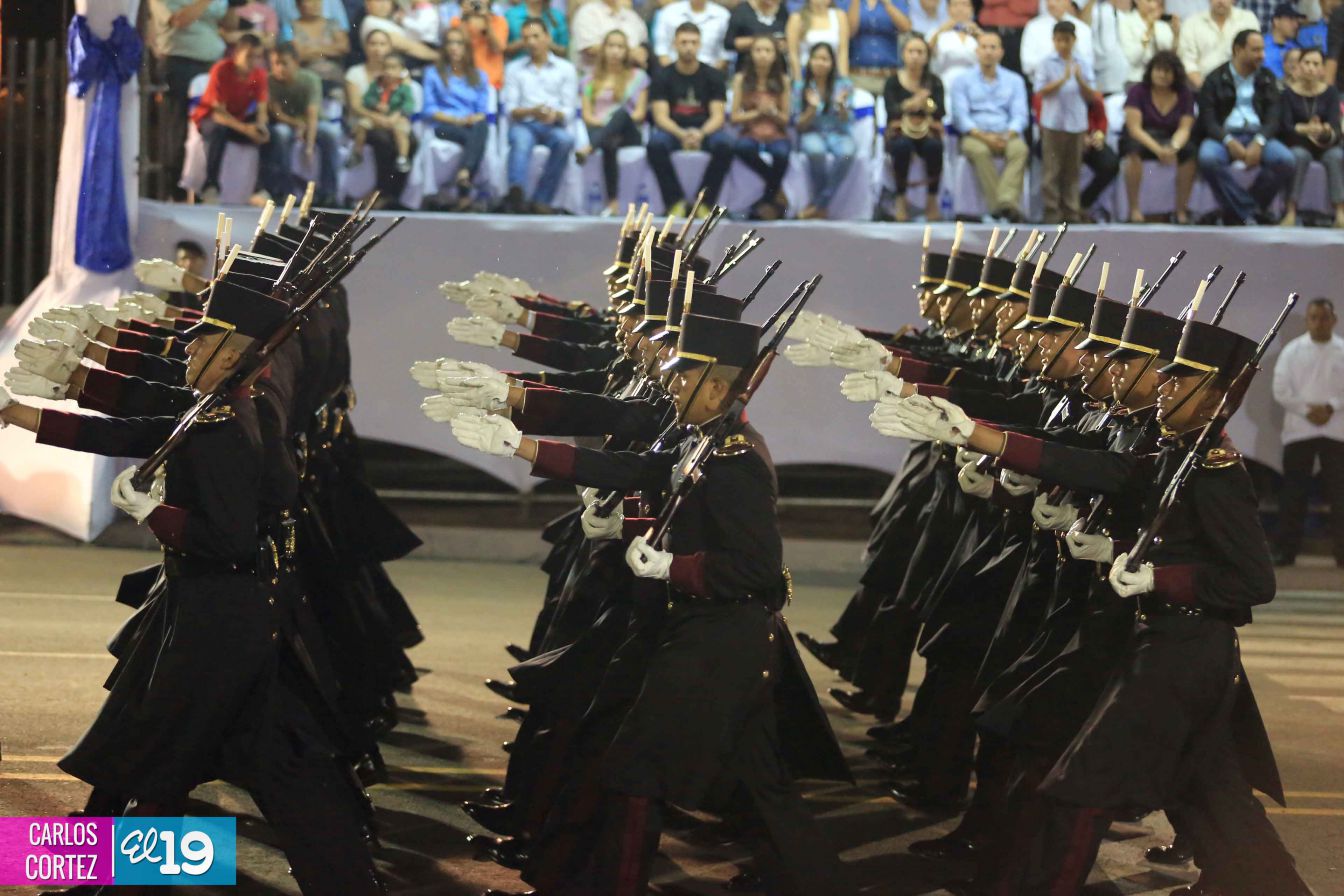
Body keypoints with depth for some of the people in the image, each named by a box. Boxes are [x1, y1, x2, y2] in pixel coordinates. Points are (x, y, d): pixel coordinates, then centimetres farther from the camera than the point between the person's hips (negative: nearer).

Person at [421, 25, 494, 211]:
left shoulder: (479, 76, 25)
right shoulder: (433, 73, 18)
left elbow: (484, 111, 16)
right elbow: (429, 110, 7)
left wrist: (475, 119, -9)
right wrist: (455, 119, -8)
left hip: (473, 124, 2)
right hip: (443, 126, -2)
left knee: (481, 127, -37)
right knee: (473, 138, -36)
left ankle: (463, 174, -56)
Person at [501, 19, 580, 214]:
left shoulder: (566, 69, 14)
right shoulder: (514, 69, 15)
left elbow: (568, 111, 6)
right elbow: (510, 110, 6)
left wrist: (556, 115, -18)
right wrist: (532, 112, -16)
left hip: (554, 125, 1)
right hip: (523, 124, -1)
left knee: (565, 139, -34)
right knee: (521, 139, -36)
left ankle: (541, 200, -35)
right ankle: (516, 192, -60)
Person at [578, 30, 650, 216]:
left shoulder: (638, 76, 19)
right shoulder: (590, 80, 22)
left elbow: (640, 113, 7)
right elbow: (587, 115, 10)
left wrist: (617, 123, -10)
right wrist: (602, 123, -10)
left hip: (629, 134, -1)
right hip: (600, 129, 1)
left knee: (621, 112, -37)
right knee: (609, 145, -38)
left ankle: (588, 149, -63)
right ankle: (612, 201, -48)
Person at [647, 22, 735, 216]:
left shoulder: (712, 76, 3)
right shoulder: (663, 76, 1)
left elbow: (717, 115, -4)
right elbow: (661, 116, -8)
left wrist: (700, 134, -27)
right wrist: (682, 135, -29)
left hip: (705, 130, 0)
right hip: (673, 130, 0)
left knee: (725, 144, -33)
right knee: (656, 144, -35)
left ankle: (705, 201, -20)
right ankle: (675, 201, -23)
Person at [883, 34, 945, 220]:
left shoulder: (934, 81, 6)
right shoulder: (893, 81, 2)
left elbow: (940, 112, -9)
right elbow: (891, 110, -14)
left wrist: (927, 104, -33)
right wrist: (911, 104, -36)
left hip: (927, 132, 1)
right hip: (899, 132, -1)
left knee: (934, 147, -33)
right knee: (902, 146, -35)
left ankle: (932, 198, -17)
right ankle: (901, 199, -21)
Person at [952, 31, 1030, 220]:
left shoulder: (1015, 80, 19)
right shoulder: (963, 81, 15)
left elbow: (1020, 115, 7)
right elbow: (960, 116, 2)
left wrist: (1008, 135, -15)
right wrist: (983, 136, -16)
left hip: (1006, 135, 1)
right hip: (975, 135, -1)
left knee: (1019, 148, -35)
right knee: (978, 151, -37)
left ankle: (1007, 201, -51)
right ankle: (997, 204, -43)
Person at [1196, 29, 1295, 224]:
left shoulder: (1267, 78, 15)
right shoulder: (1215, 79, 6)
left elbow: (1274, 116, 5)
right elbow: (1207, 119, -2)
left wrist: (1259, 142, -15)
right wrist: (1229, 141, -21)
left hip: (1257, 136, 2)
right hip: (1224, 136, -2)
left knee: (1285, 160, -28)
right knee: (1208, 158, -36)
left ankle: (1238, 210, -13)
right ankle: (1247, 212, -24)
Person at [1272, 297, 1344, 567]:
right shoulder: (1292, 351, 3)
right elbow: (1281, 391, -2)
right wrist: (1307, 410, -12)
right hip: (1298, 430, 0)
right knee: (1293, 493, 1)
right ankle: (1286, 550, 5)